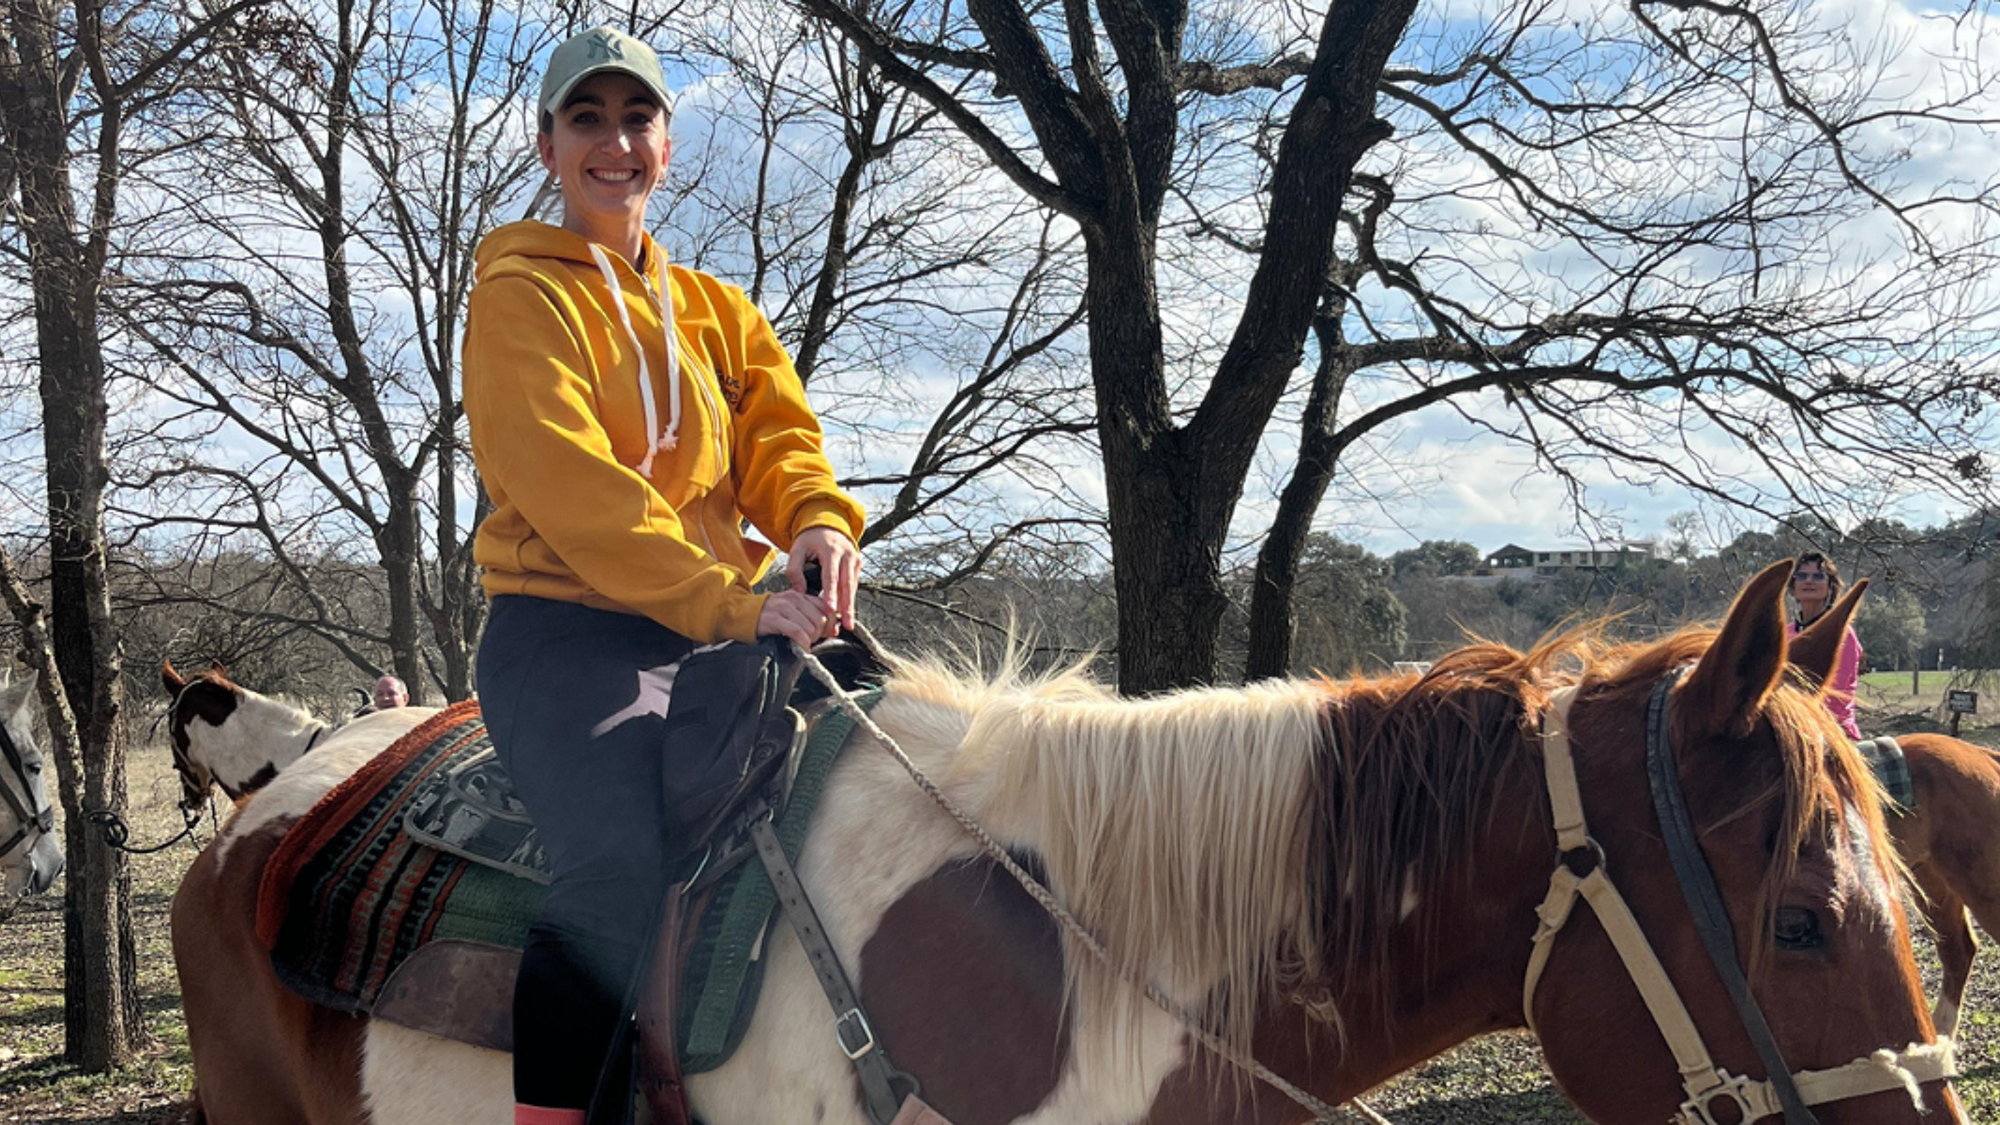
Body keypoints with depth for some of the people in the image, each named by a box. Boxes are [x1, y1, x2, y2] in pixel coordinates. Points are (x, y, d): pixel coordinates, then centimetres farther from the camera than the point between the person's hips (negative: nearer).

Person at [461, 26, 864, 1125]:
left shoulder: (717, 311, 21)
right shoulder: (522, 293, 1)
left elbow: (777, 434, 8)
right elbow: (566, 479, -13)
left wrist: (817, 522, -17)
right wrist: (727, 600, -24)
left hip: (712, 641, 7)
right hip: (567, 633, -6)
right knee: (616, 872, -27)